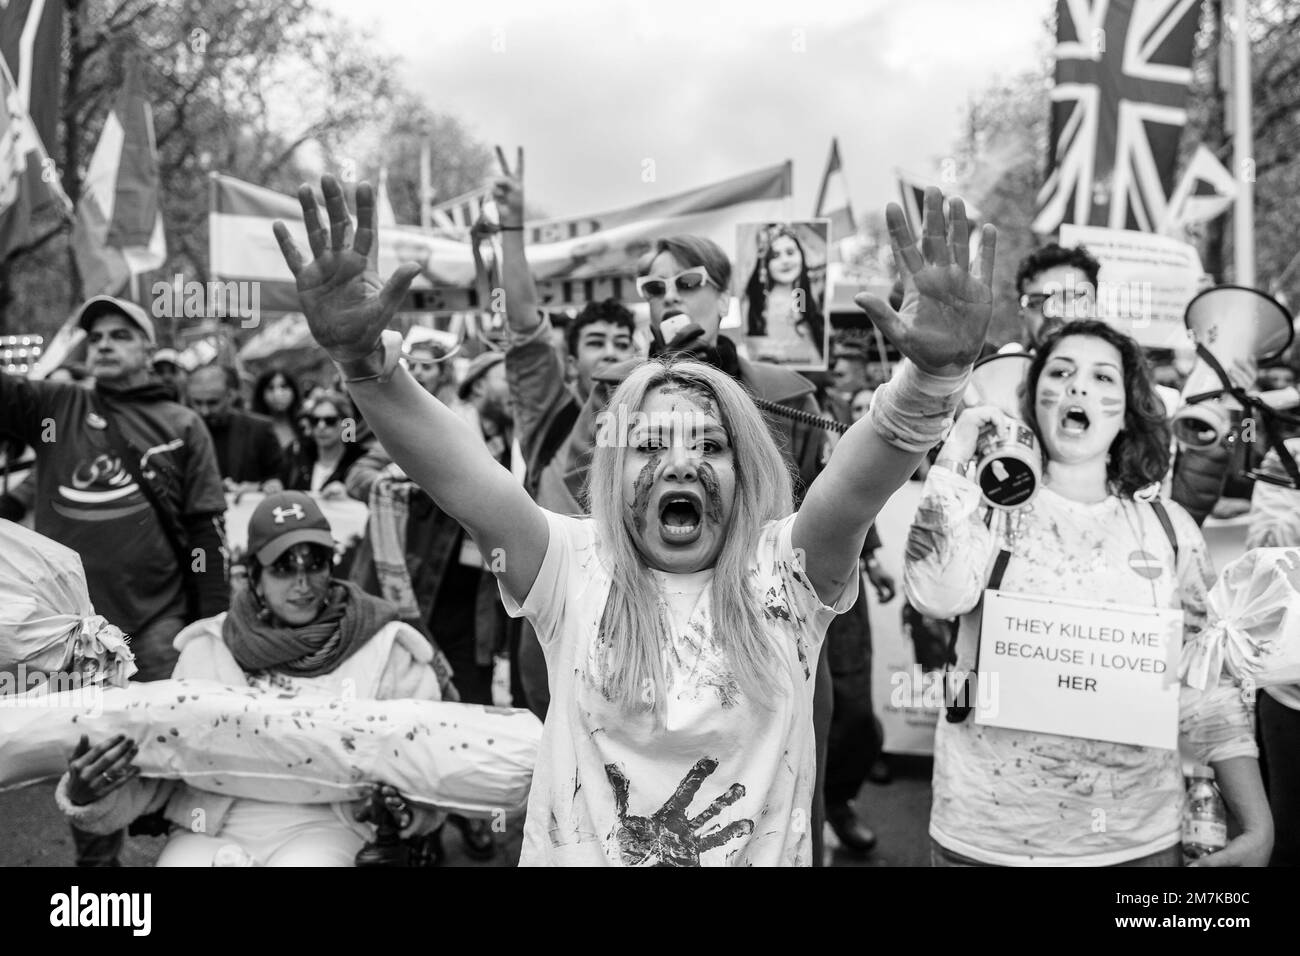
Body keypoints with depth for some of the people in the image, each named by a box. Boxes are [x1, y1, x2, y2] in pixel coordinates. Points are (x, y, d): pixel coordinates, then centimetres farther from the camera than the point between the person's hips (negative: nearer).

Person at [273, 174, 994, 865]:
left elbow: (862, 478, -23)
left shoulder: (781, 573, -6)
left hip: (763, 852, 0)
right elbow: (459, 473, -19)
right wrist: (365, 358, -33)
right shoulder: (574, 570, -6)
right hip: (573, 850, 0)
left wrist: (934, 374, -40)